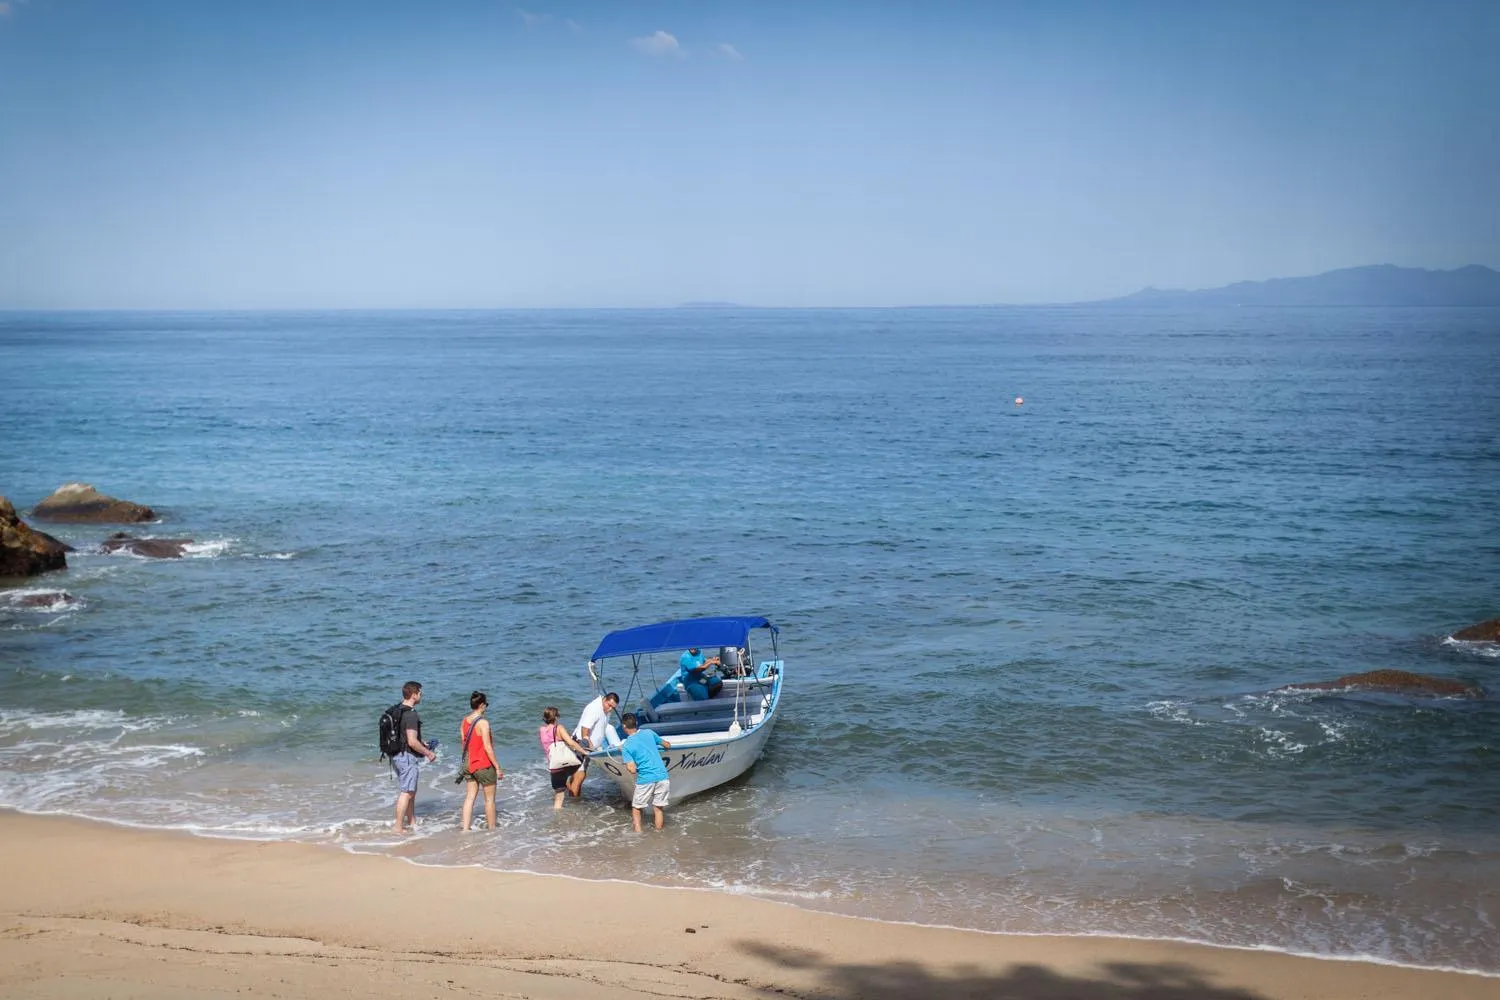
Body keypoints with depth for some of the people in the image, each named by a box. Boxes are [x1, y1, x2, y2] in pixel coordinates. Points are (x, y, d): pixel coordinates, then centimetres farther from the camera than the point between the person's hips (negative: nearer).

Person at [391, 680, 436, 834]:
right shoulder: (411, 714, -21)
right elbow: (412, 742, -24)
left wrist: (422, 745, 21)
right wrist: (428, 753, -11)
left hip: (397, 755, 10)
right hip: (407, 757, -10)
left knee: (411, 791, 20)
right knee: (406, 793, -2)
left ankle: (412, 822, 29)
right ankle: (399, 827, 2)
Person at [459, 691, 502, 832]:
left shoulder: (464, 721, 3)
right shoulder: (483, 722, -18)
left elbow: (463, 744, 10)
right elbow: (487, 747, -19)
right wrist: (497, 767, -13)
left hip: (469, 764, 6)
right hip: (484, 765, -6)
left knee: (470, 797, 9)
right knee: (490, 799, 7)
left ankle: (465, 829, 4)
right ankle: (491, 828, 15)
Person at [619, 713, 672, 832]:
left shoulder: (626, 746, -4)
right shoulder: (649, 733, 6)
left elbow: (632, 770, -10)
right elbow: (668, 745, 18)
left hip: (645, 780, -3)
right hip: (662, 777, 3)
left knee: (636, 808, 16)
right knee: (658, 808, 15)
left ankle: (637, 830, 9)